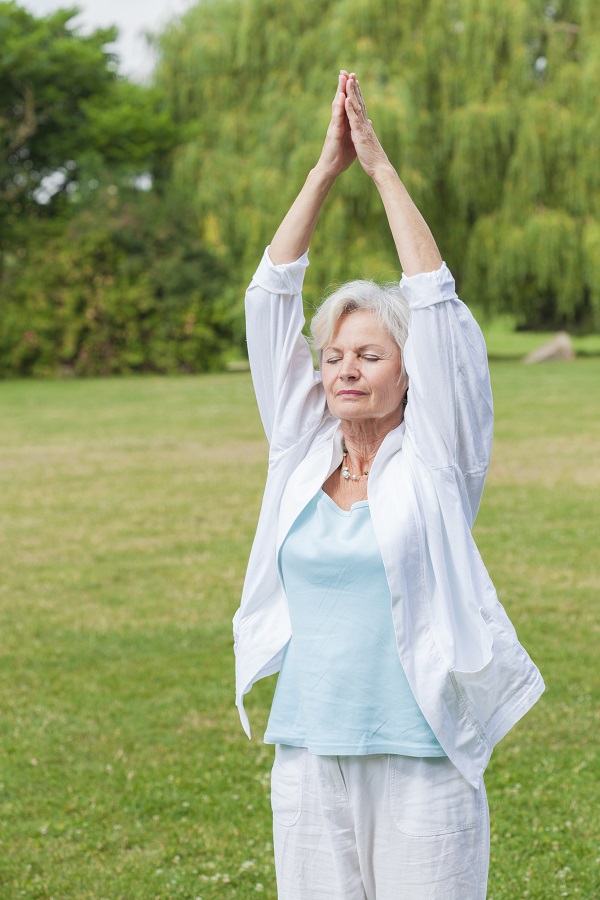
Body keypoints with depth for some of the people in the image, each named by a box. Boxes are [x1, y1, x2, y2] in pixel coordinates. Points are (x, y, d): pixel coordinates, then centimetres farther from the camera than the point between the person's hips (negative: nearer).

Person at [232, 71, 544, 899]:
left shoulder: (436, 462, -2)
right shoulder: (301, 453, 7)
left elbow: (436, 302, -8)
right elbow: (272, 296, 5)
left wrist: (380, 164, -5)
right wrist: (327, 167, 3)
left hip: (421, 762, -4)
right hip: (308, 760, 4)